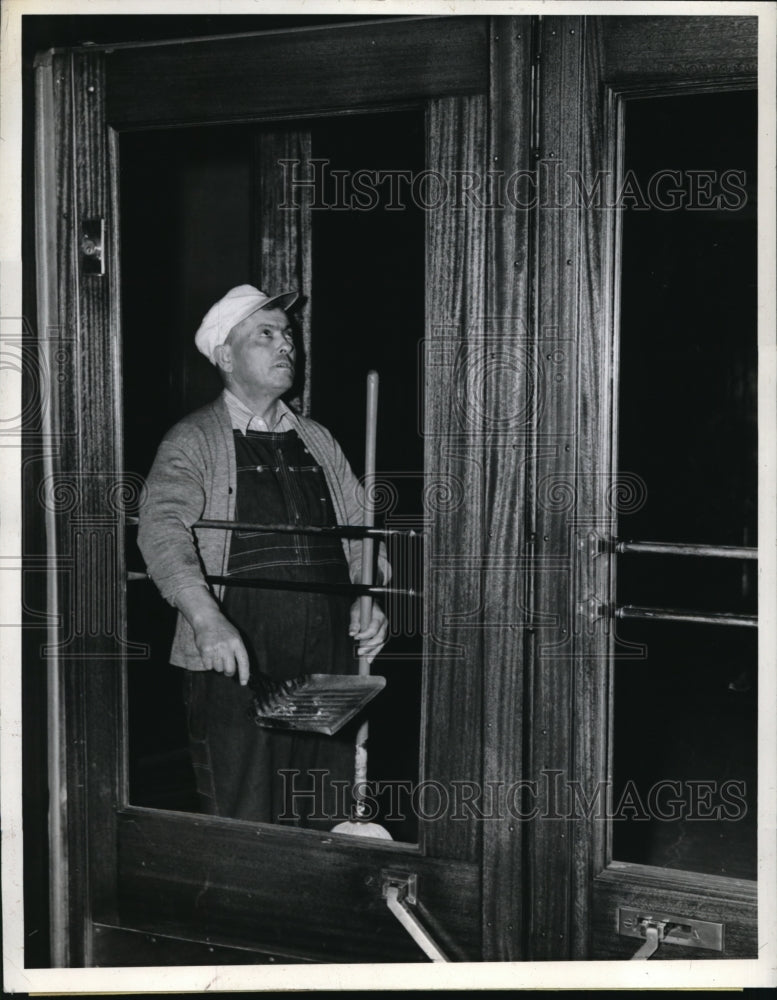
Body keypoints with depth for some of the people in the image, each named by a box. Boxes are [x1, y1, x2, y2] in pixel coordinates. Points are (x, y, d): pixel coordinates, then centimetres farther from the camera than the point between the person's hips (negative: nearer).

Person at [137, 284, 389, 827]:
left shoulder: (318, 440, 18)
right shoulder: (194, 441, -1)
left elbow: (360, 528, 19)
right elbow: (164, 528, -16)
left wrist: (370, 600, 0)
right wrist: (206, 617, -33)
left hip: (330, 662, 5)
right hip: (237, 664, -5)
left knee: (325, 824, 11)